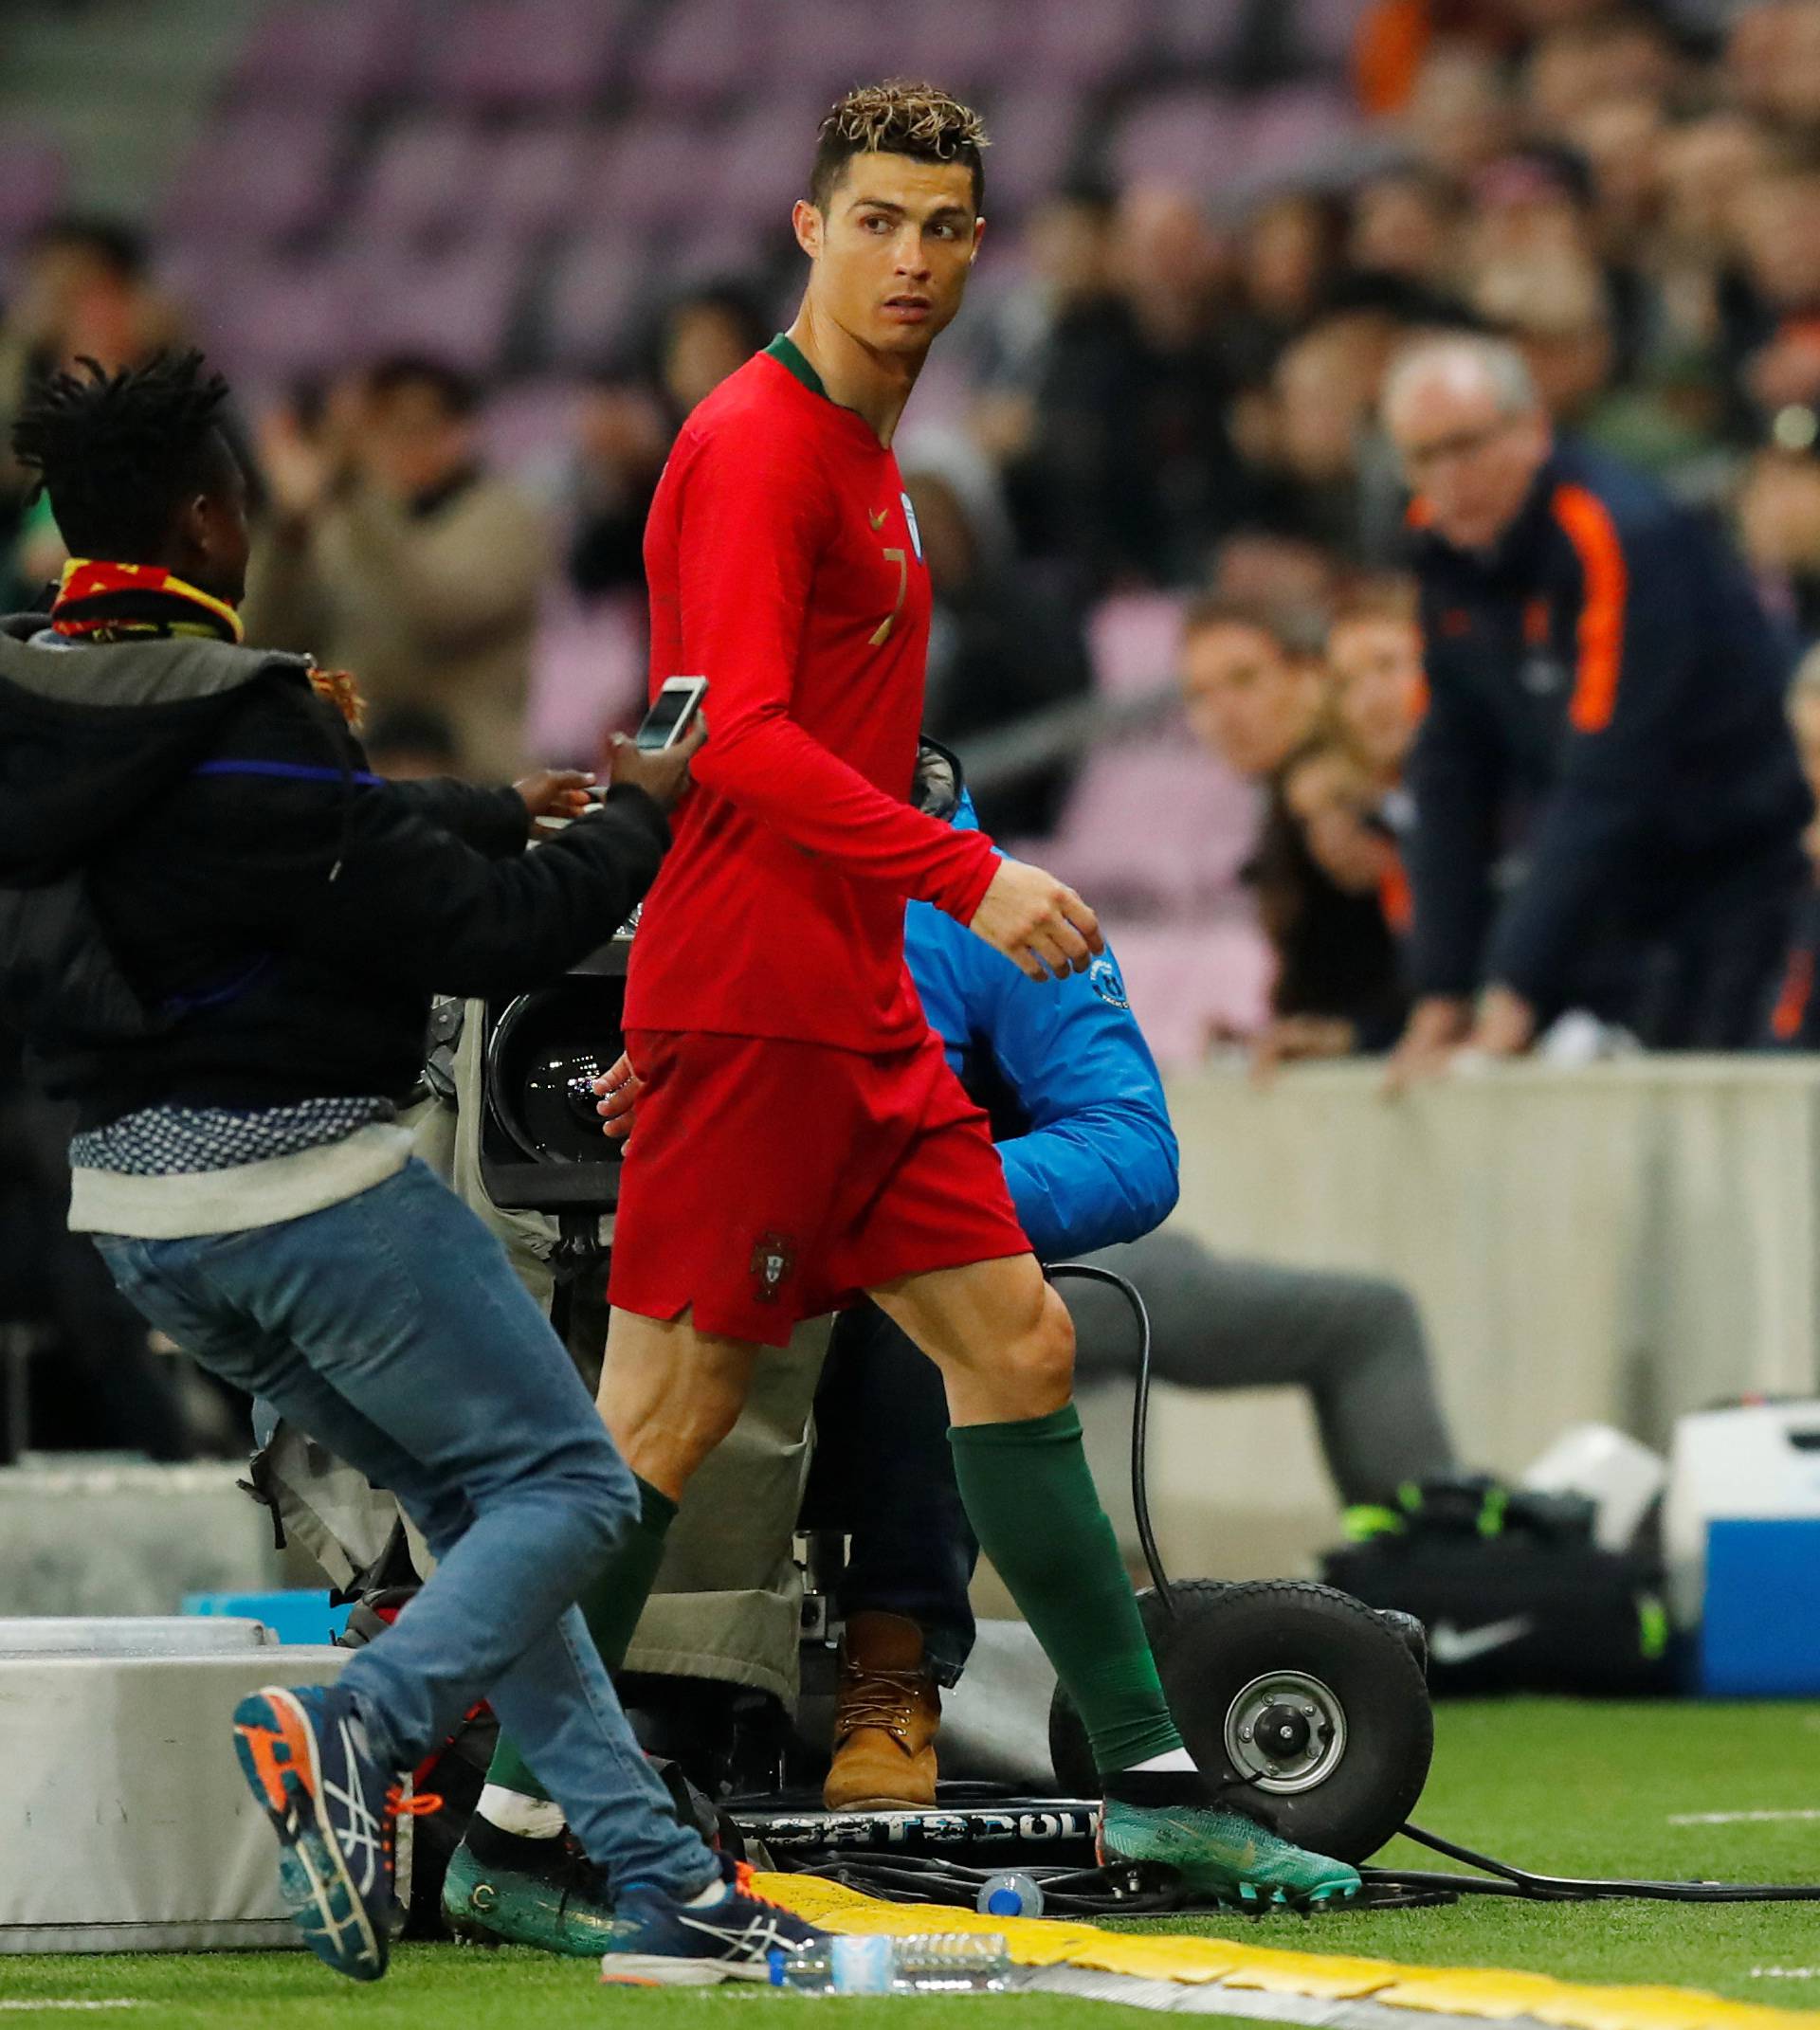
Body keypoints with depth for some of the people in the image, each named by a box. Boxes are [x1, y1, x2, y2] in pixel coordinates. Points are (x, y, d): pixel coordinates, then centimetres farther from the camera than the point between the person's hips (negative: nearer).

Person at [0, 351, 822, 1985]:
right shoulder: (237, 737, -21)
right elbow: (489, 933, -16)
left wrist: (503, 809, 26)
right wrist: (640, 819, 0)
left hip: (134, 1201, 9)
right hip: (303, 1188, -9)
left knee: (473, 1496, 17)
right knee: (569, 1485, 3)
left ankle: (661, 1884, 14)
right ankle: (359, 1722, -21)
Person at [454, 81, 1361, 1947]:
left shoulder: (862, 456, 18)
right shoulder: (756, 446, -13)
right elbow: (740, 742, -23)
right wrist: (966, 877, -28)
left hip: (856, 1008, 10)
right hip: (746, 1003, -10)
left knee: (1018, 1344, 8)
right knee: (667, 1412, -7)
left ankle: (1148, 1777, 11)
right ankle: (518, 1825, -1)